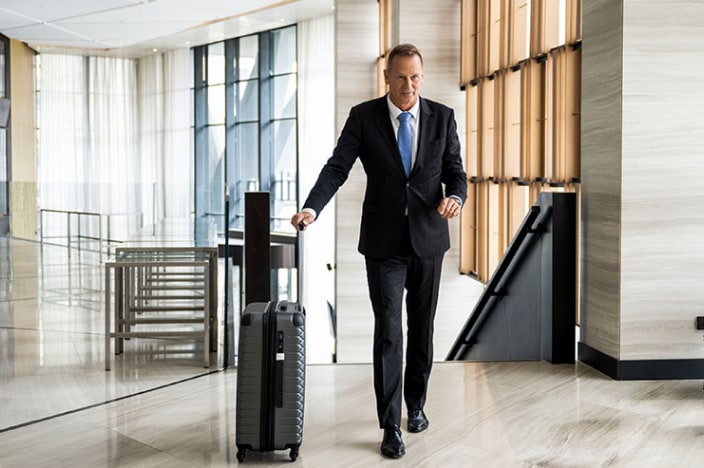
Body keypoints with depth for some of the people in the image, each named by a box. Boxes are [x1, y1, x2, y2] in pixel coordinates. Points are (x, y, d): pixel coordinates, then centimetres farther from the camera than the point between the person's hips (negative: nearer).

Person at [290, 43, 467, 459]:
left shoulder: (442, 117, 1)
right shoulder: (363, 117, -4)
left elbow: (456, 172, 3)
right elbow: (337, 167, -12)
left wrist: (456, 197, -20)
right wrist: (312, 208, -28)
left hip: (428, 238, 2)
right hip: (384, 241, -2)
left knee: (422, 328, 14)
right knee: (388, 331, -5)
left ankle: (416, 404, 33)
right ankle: (391, 427, 1)